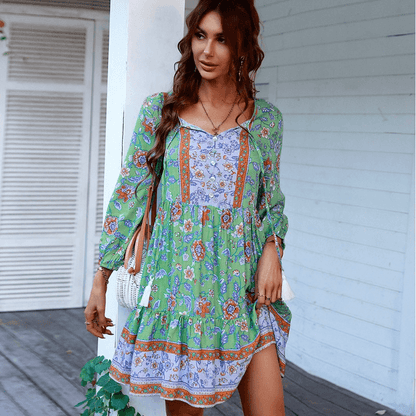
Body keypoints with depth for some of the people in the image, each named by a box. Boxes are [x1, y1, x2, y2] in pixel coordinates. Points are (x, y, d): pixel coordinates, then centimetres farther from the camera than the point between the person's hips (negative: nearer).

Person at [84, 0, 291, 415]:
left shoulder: (266, 119, 6)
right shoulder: (159, 111, 3)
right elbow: (128, 195, 5)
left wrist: (272, 249, -6)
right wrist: (101, 278, 5)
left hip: (244, 286, 1)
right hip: (177, 283, -1)